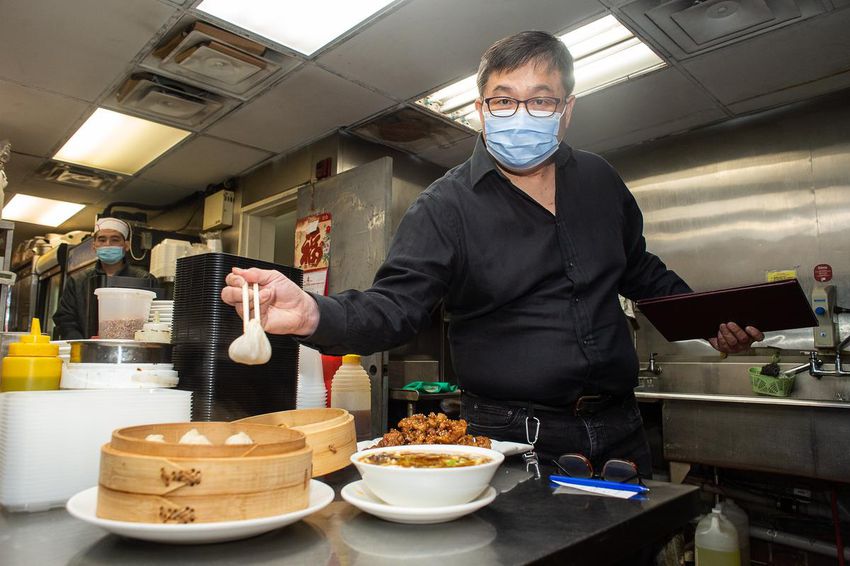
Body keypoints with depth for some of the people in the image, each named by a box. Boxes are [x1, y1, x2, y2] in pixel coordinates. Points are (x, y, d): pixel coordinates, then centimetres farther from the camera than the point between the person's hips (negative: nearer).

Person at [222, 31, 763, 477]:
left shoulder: (600, 181, 6)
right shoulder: (446, 206, -11)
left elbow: (639, 270, 19)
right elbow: (394, 306, -19)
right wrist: (315, 314, -38)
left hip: (618, 432, 6)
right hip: (515, 440, -5)